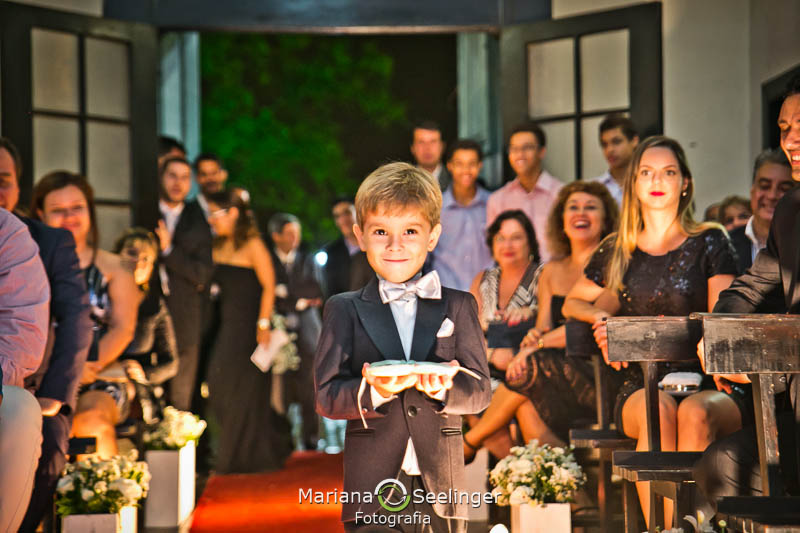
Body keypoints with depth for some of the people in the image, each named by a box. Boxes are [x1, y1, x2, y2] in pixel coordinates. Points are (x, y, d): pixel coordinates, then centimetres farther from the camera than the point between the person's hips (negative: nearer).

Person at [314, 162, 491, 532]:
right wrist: (374, 391, -21)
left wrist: (445, 389, -18)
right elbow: (327, 396, -2)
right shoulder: (344, 310, 7)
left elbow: (480, 390, 3)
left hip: (442, 487, 1)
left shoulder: (459, 307, 9)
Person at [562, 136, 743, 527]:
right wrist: (600, 315, 3)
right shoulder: (616, 251, 15)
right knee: (659, 408, -35)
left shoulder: (709, 242, 9)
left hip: (706, 382, -1)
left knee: (694, 412, -37)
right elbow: (571, 304, 27)